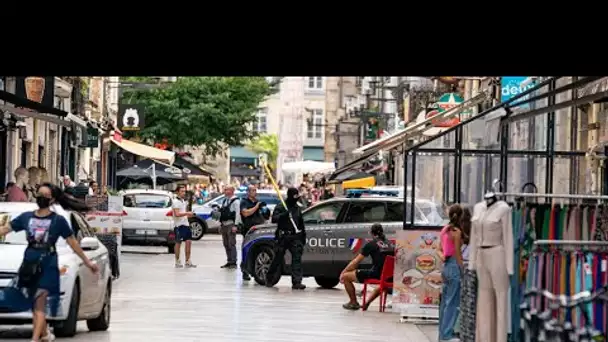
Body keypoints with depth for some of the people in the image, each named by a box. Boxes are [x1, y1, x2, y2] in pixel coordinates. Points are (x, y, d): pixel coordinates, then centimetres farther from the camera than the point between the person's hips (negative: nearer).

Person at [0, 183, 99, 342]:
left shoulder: (58, 220, -2)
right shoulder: (26, 217, 6)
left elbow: (72, 242, 5)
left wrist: (87, 262, 7)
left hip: (47, 266, -4)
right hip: (29, 265, 4)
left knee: (39, 306, -10)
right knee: (35, 306, 11)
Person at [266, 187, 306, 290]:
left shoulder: (297, 208, 16)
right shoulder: (280, 207, -1)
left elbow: (301, 223, 25)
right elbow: (274, 219, -14)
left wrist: (303, 235, 22)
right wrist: (284, 215, -28)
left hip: (295, 237, 4)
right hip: (283, 237, -4)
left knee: (297, 258, -11)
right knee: (277, 259, 3)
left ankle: (296, 282, -16)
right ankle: (269, 279, 21)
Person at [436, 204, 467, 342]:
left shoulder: (444, 230, 12)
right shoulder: (456, 232, -12)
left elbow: (439, 250, 14)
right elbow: (458, 254, -12)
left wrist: (442, 257, -3)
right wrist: (463, 271, -7)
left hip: (446, 266, 8)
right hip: (454, 266, -8)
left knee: (445, 302, 13)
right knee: (452, 302, -4)